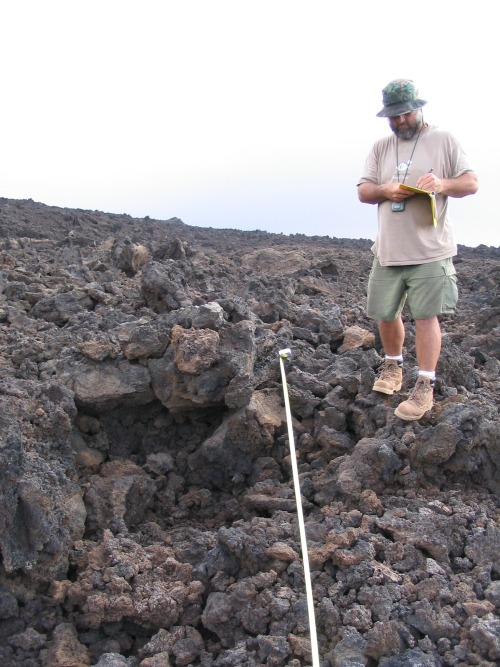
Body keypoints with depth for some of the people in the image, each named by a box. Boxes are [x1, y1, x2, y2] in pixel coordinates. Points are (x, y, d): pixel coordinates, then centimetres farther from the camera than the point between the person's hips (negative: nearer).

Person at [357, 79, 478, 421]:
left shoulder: (443, 140, 2)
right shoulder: (380, 147, 12)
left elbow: (471, 182, 0)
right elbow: (362, 191, 9)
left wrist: (443, 184, -21)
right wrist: (384, 190, -13)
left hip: (430, 251, -4)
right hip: (388, 250, 4)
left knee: (426, 316, -5)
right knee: (385, 313, 10)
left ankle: (425, 386, 3)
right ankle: (393, 364, 34)